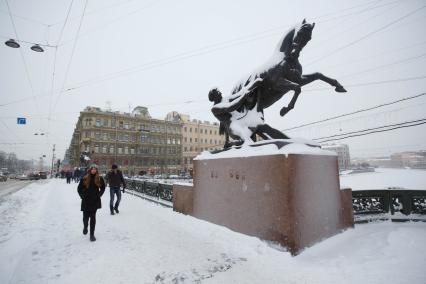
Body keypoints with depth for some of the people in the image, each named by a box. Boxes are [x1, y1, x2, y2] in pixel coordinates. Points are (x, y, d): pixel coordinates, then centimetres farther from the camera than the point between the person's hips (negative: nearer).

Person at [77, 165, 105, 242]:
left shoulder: (99, 179, -2)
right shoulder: (85, 179, -3)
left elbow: (103, 188, 11)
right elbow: (79, 188, 8)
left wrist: (99, 195, 3)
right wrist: (82, 196, 1)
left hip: (95, 201, 0)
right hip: (86, 201, 0)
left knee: (93, 217, 3)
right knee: (85, 217, 7)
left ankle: (92, 234, 13)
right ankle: (85, 227, 41)